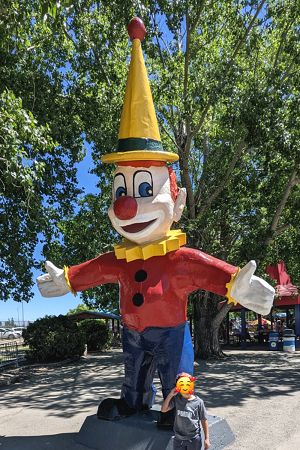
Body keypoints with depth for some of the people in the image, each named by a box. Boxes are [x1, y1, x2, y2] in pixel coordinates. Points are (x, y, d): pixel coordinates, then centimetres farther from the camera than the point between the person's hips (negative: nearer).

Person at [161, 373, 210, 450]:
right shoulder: (176, 399, -6)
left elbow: (204, 420, -3)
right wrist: (170, 395, -18)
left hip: (194, 439, -2)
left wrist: (206, 438, -2)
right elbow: (163, 409, -10)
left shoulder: (198, 402, -11)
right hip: (178, 439, 2)